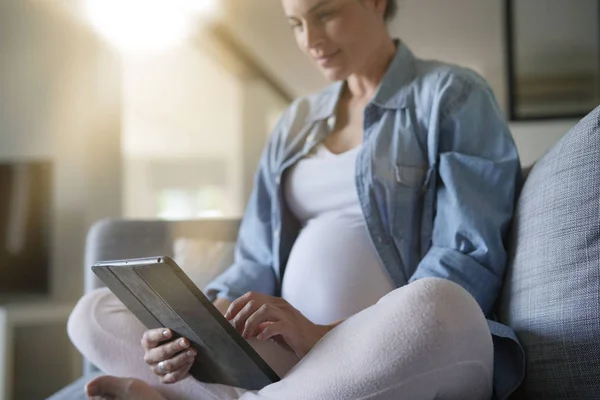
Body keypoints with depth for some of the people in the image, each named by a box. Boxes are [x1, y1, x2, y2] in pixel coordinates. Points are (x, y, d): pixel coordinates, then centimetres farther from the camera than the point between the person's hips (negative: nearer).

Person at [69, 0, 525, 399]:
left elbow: (470, 259, -10)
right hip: (288, 353, 5)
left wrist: (325, 334, -20)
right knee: (95, 313, -4)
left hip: (395, 360, -4)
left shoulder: (453, 96, 3)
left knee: (435, 307, -39)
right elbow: (258, 262, 13)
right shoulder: (298, 121, 19)